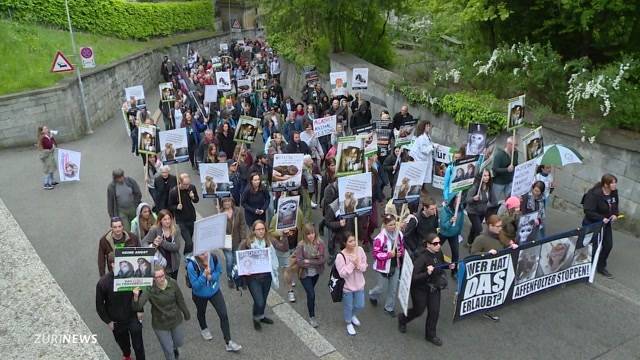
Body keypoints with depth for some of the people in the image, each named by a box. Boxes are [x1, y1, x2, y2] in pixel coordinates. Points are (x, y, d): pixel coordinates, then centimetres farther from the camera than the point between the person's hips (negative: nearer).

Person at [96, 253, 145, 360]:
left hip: (133, 317, -1)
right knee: (122, 342, 26)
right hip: (116, 321, 1)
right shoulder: (103, 283, -23)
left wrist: (140, 310, -2)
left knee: (138, 345, 7)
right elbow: (99, 305, -8)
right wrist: (108, 321, -5)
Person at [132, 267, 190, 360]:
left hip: (176, 320, 3)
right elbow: (138, 306, -36)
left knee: (179, 342, 26)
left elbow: (180, 300, -5)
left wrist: (186, 313, 9)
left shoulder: (173, 283, -20)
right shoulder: (149, 289, -27)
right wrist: (136, 297, -56)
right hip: (160, 324, -2)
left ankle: (174, 347, 63)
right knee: (168, 350, 13)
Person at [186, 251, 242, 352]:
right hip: (200, 295, -2)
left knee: (223, 315, -1)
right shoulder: (191, 265, -33)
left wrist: (211, 277, -26)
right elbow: (195, 285, -27)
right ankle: (203, 329, 61)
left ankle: (228, 343, 11)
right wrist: (204, 275, -41)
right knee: (201, 312, 27)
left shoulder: (213, 257, -24)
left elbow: (219, 271, -6)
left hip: (214, 291, 2)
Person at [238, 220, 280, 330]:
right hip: (253, 277, -4)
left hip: (267, 276, 4)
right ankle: (256, 319, 28)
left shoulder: (269, 241, -5)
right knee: (259, 302, -6)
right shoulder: (246, 243, -15)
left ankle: (261, 316, 50)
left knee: (264, 299, 19)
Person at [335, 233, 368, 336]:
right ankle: (349, 323, 44)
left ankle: (353, 315, 53)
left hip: (359, 284, 4)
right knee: (348, 307, 16)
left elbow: (364, 267, -4)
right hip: (347, 287, -4)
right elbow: (342, 273, -23)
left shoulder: (360, 250, -12)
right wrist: (352, 264, -29)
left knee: (360, 305, 20)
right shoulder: (340, 256, -25)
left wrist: (358, 264, -25)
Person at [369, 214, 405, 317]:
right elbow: (375, 253, -18)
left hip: (395, 266, 4)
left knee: (393, 288, 14)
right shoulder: (380, 238, -24)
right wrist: (388, 255, -28)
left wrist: (401, 253, -13)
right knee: (381, 288, 13)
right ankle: (372, 295, 48)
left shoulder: (399, 234, -9)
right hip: (383, 267, -4)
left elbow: (402, 247, 8)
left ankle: (389, 307, 36)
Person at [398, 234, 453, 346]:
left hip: (434, 287, 5)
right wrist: (427, 273, -44)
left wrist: (449, 266, -6)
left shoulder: (439, 253, -10)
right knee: (418, 311, 11)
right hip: (420, 288, -5)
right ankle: (402, 319, 42)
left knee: (434, 311, 6)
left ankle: (430, 335, 27)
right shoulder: (422, 258, -30)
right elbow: (413, 277, -31)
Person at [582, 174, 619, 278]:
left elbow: (615, 206, 15)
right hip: (592, 224, -7)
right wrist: (601, 218, -27)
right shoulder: (594, 194, -26)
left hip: (606, 223, 7)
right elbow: (588, 211, -25)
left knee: (608, 245, 12)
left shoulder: (614, 193, -3)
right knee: (594, 247, 0)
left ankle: (601, 267, 32)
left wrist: (615, 214, -4)